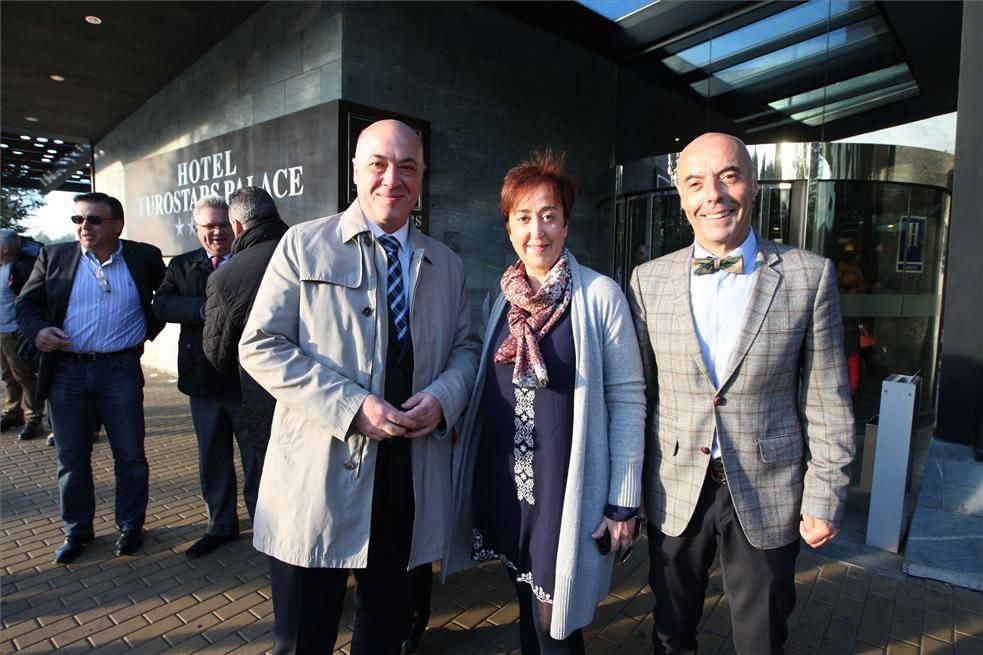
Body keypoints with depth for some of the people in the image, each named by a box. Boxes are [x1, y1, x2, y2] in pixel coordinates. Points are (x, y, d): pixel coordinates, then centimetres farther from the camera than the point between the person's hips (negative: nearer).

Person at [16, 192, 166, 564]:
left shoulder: (144, 258, 1)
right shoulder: (54, 257, 5)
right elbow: (26, 304, 8)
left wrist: (150, 329, 4)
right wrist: (37, 329, -12)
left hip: (121, 370, -2)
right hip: (66, 371, 2)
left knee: (130, 455, 6)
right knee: (71, 458, 12)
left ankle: (130, 526, 24)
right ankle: (77, 531, 29)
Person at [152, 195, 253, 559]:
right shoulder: (181, 266, 7)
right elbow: (162, 304, -9)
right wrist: (205, 309, -24)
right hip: (203, 379, 4)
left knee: (256, 456, 8)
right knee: (212, 457, 17)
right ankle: (221, 525, 34)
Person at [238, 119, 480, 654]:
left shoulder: (447, 265, 10)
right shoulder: (304, 244, -2)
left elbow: (466, 347, 13)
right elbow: (260, 346, -7)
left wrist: (443, 395, -10)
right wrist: (351, 405, -18)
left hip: (412, 482, 4)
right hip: (320, 476, -3)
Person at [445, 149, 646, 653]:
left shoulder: (601, 295, -12)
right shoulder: (499, 298, 3)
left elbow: (627, 399, -9)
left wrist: (624, 500, -9)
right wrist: (468, 475, 13)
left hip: (566, 489, -4)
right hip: (504, 484, 5)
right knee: (528, 608, 22)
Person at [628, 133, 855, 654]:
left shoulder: (810, 275, -7)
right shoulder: (648, 280, -4)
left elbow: (827, 401, -3)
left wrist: (824, 500, -3)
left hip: (769, 495, -1)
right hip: (674, 493, 1)